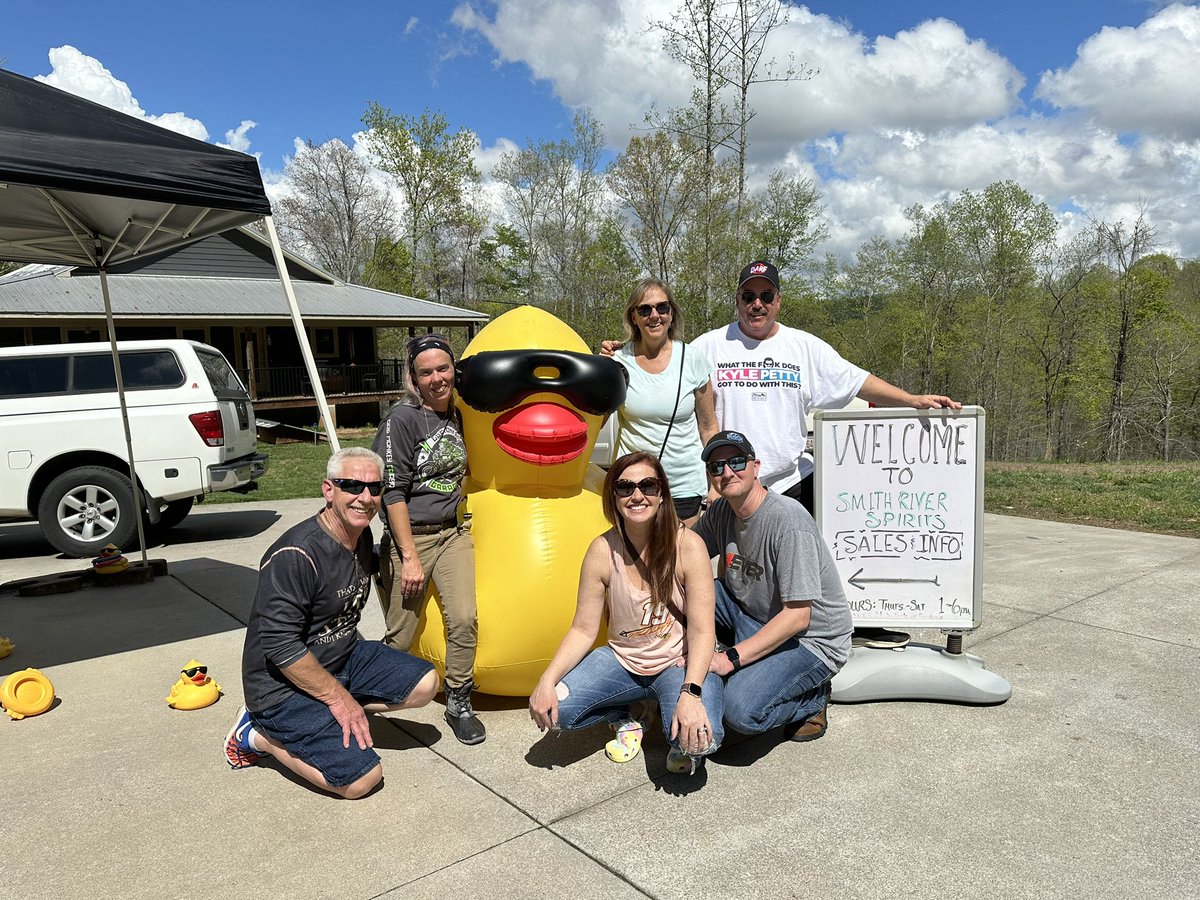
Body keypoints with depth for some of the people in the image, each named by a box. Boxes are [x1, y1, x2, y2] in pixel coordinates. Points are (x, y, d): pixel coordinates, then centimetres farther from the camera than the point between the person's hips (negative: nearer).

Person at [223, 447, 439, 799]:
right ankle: (257, 735, 3)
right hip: (283, 686, -8)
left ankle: (331, 716, 5)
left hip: (343, 658, 8)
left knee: (424, 684, -5)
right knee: (362, 779, -14)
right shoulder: (296, 555, -25)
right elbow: (280, 645, -25)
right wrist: (338, 697, -19)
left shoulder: (362, 539, 2)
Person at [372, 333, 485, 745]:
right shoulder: (402, 419, -13)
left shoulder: (457, 416, 7)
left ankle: (459, 704, 8)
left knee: (464, 619, -10)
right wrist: (410, 557, -15)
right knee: (401, 637, 2)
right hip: (409, 537, -5)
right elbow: (392, 492, -14)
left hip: (452, 533, 5)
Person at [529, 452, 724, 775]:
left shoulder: (688, 546, -18)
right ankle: (626, 716, 12)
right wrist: (547, 680, -22)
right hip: (623, 661, 3)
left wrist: (690, 693, -33)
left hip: (679, 663, -3)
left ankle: (683, 744, 9)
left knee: (699, 738, -32)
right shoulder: (603, 551, -11)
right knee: (551, 708, -18)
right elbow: (583, 629, -7)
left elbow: (701, 631, -19)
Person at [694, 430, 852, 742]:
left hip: (812, 639, -7)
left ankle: (812, 697, 4)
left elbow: (797, 616, -27)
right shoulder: (721, 511, -2)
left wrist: (731, 658, -28)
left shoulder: (789, 520, -25)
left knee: (742, 711, -29)